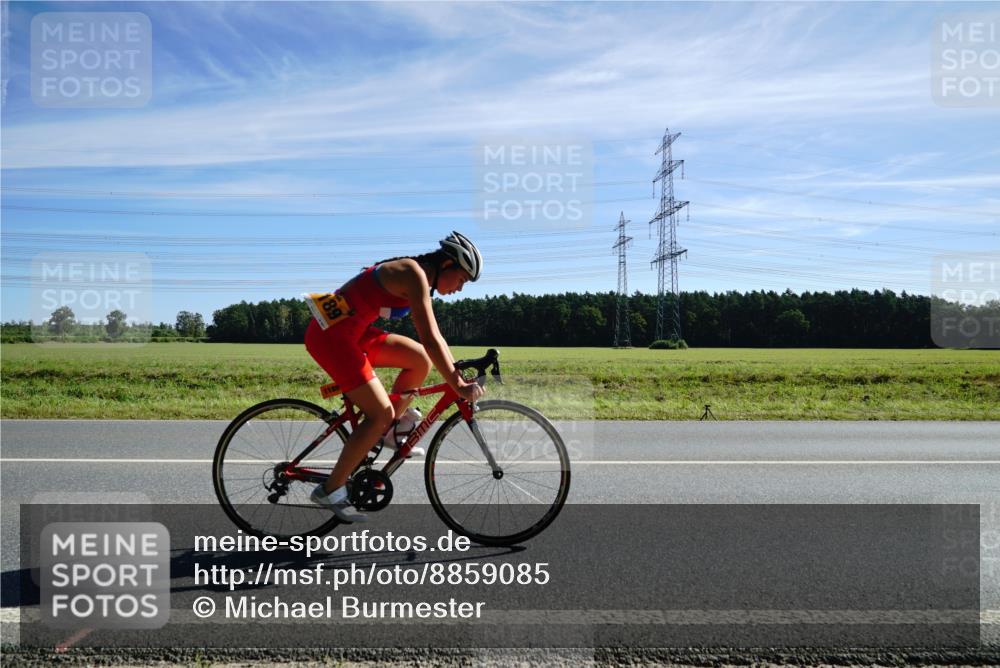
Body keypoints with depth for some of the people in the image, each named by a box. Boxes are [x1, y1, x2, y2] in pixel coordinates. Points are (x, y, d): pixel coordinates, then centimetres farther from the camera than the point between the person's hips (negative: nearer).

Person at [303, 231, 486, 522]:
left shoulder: (417, 277, 12)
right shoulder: (415, 274, -17)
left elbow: (433, 336, 19)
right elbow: (430, 340, -24)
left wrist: (456, 371, 16)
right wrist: (458, 387, -20)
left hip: (350, 332, 10)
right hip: (330, 335, -10)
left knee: (421, 361, 7)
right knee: (381, 413, -8)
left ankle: (388, 433, 17)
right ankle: (330, 491, 3)